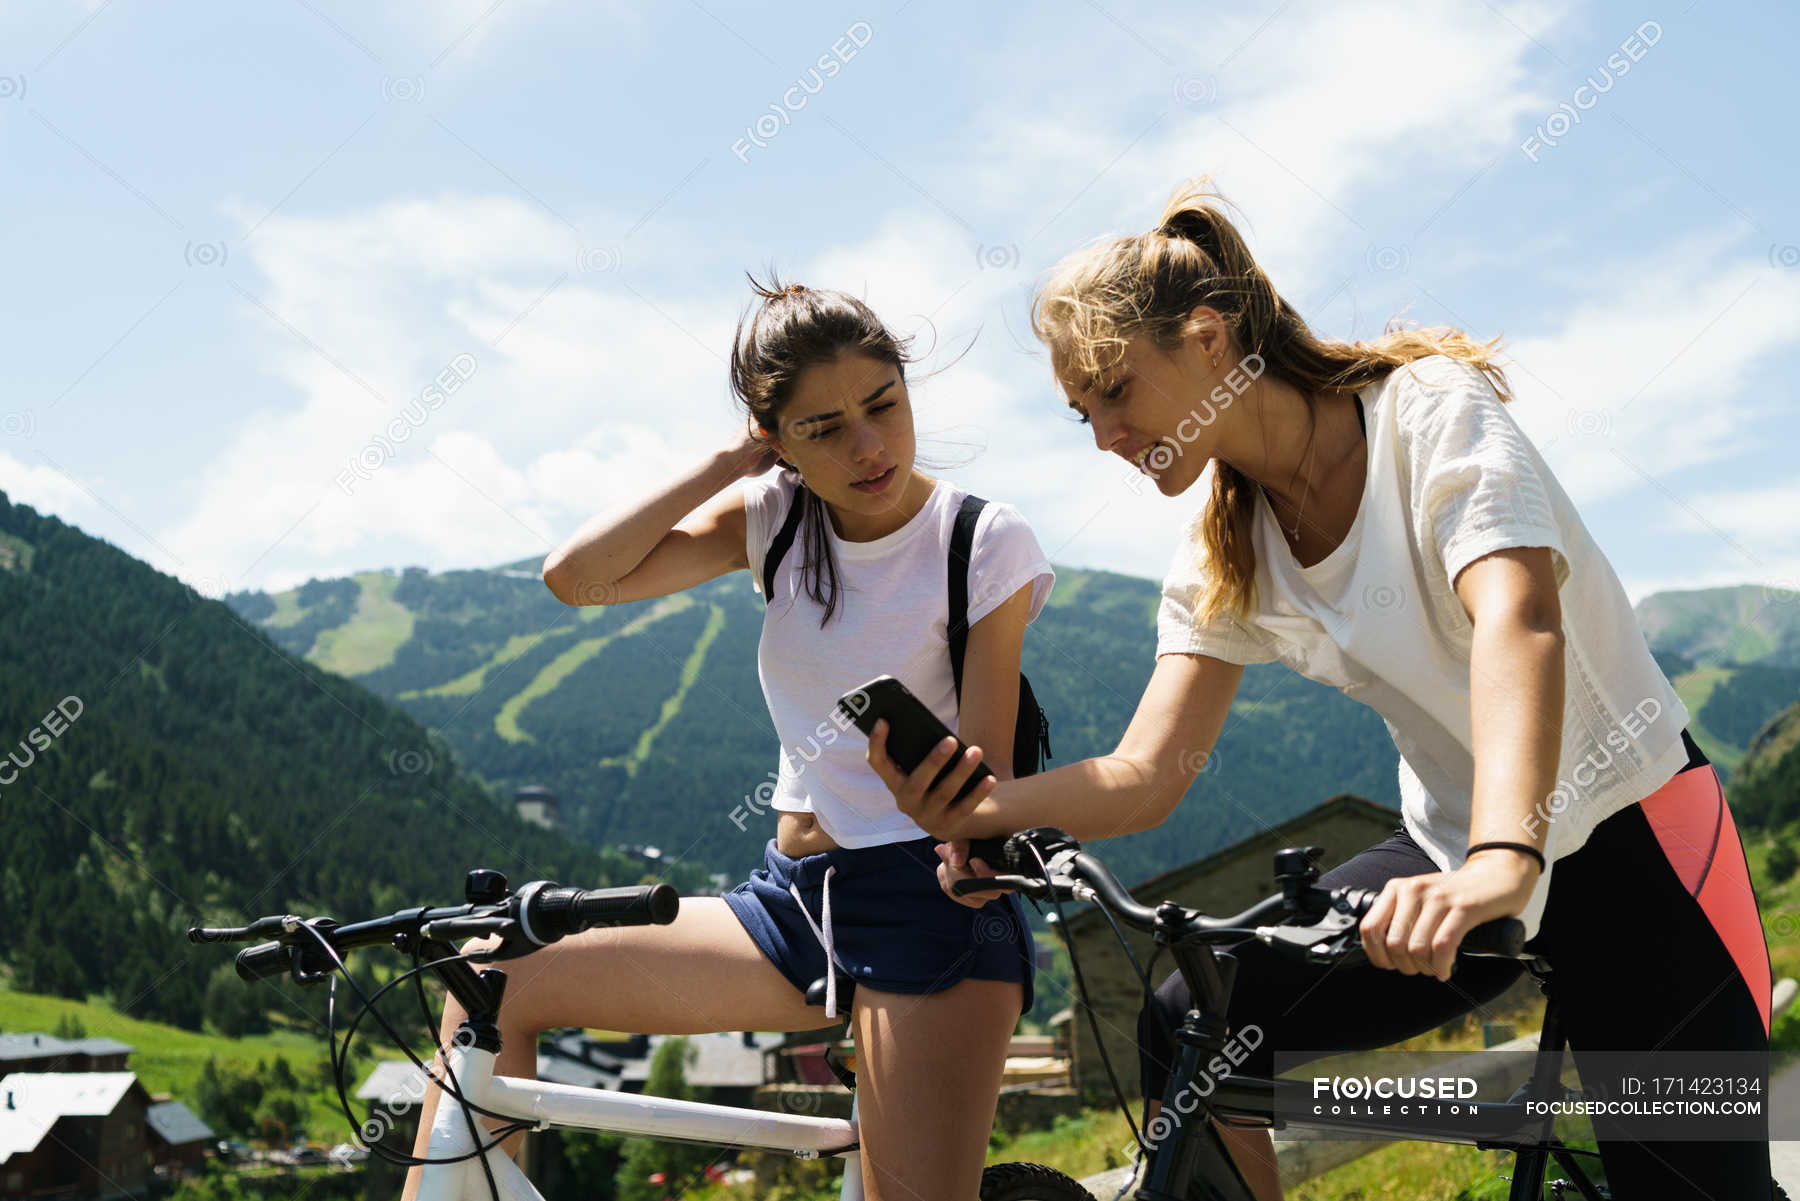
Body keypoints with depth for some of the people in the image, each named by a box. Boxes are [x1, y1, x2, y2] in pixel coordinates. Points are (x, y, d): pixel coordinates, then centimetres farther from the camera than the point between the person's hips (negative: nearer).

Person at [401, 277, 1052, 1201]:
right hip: (793, 898, 5)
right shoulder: (775, 517, 4)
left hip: (932, 912, -5)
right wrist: (727, 463, -8)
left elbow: (988, 771, -10)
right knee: (492, 984, 3)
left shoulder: (984, 543, -8)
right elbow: (577, 576, -9)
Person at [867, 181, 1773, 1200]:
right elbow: (1145, 778, -5)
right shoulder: (1223, 561, 1)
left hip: (1628, 837, -5)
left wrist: (1505, 858, -50)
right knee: (1185, 1037, -9)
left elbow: (1518, 620, -33)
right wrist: (978, 806, -26)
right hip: (1453, 849, 5)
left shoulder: (1431, 410, -16)